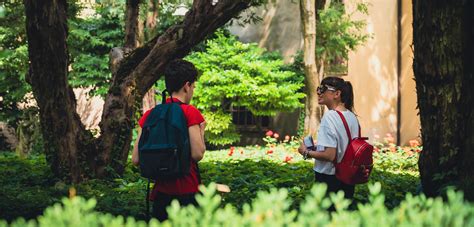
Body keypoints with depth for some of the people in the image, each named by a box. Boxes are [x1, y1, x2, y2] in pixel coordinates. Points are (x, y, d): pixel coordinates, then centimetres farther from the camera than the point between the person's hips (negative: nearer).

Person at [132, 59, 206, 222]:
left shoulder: (149, 115, 5)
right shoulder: (190, 112, -8)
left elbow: (135, 159, 3)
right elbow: (197, 154, -14)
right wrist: (201, 130, 3)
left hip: (161, 191, 5)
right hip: (187, 192, -4)